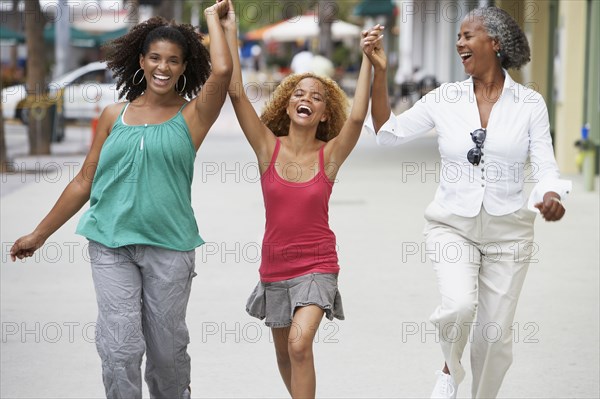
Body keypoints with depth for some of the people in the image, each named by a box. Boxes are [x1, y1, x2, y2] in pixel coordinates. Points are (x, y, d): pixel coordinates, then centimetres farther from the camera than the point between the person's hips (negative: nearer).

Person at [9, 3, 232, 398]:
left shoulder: (191, 117, 1)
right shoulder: (114, 116, 8)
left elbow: (222, 71, -18)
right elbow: (85, 181, 13)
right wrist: (39, 234, 16)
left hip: (169, 246, -1)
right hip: (112, 245, 1)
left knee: (167, 349, 10)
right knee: (120, 348, -8)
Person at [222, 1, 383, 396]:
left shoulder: (330, 155, -8)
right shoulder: (269, 148, -5)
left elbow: (357, 117, -26)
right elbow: (236, 93, -14)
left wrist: (367, 59, -31)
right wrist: (230, 32, -17)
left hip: (317, 265, -3)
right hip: (275, 264, 3)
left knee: (300, 343, -23)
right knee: (285, 354, 17)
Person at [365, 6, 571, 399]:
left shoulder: (530, 104, -4)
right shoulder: (445, 98, 0)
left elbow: (546, 167, -6)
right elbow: (388, 132, 1)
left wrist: (551, 197, -29)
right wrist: (379, 72, -9)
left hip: (508, 232, 0)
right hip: (453, 226, 0)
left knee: (495, 335, 6)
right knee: (459, 306, -26)